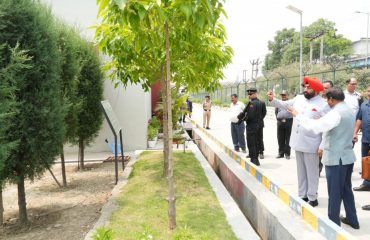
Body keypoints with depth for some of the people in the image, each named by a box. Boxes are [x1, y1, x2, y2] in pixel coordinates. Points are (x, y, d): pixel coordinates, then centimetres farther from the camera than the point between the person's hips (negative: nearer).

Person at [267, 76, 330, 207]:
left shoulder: (323, 105, -13)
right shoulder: (299, 98, 6)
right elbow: (284, 105, 16)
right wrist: (272, 99, -2)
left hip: (311, 145, -6)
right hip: (298, 142, 6)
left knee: (311, 172, 5)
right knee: (301, 171, 16)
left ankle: (312, 198, 17)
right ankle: (302, 196, 29)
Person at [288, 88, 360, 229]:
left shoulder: (336, 113, -19)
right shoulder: (348, 111, 11)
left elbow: (316, 127, -28)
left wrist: (298, 116, -20)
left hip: (336, 158, -9)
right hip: (347, 156, 9)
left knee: (335, 192, 1)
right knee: (346, 189, 19)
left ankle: (334, 223, 11)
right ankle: (352, 220, 29)